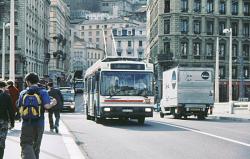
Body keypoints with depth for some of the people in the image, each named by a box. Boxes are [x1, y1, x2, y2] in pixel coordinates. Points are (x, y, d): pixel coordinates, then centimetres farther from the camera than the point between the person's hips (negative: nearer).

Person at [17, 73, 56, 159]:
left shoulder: (23, 93, 2)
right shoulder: (43, 92, -4)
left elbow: (20, 109, 5)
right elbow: (47, 106, -17)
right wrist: (52, 103, 4)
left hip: (26, 124, -1)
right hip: (39, 124, 1)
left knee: (26, 146, -4)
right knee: (36, 146, 17)